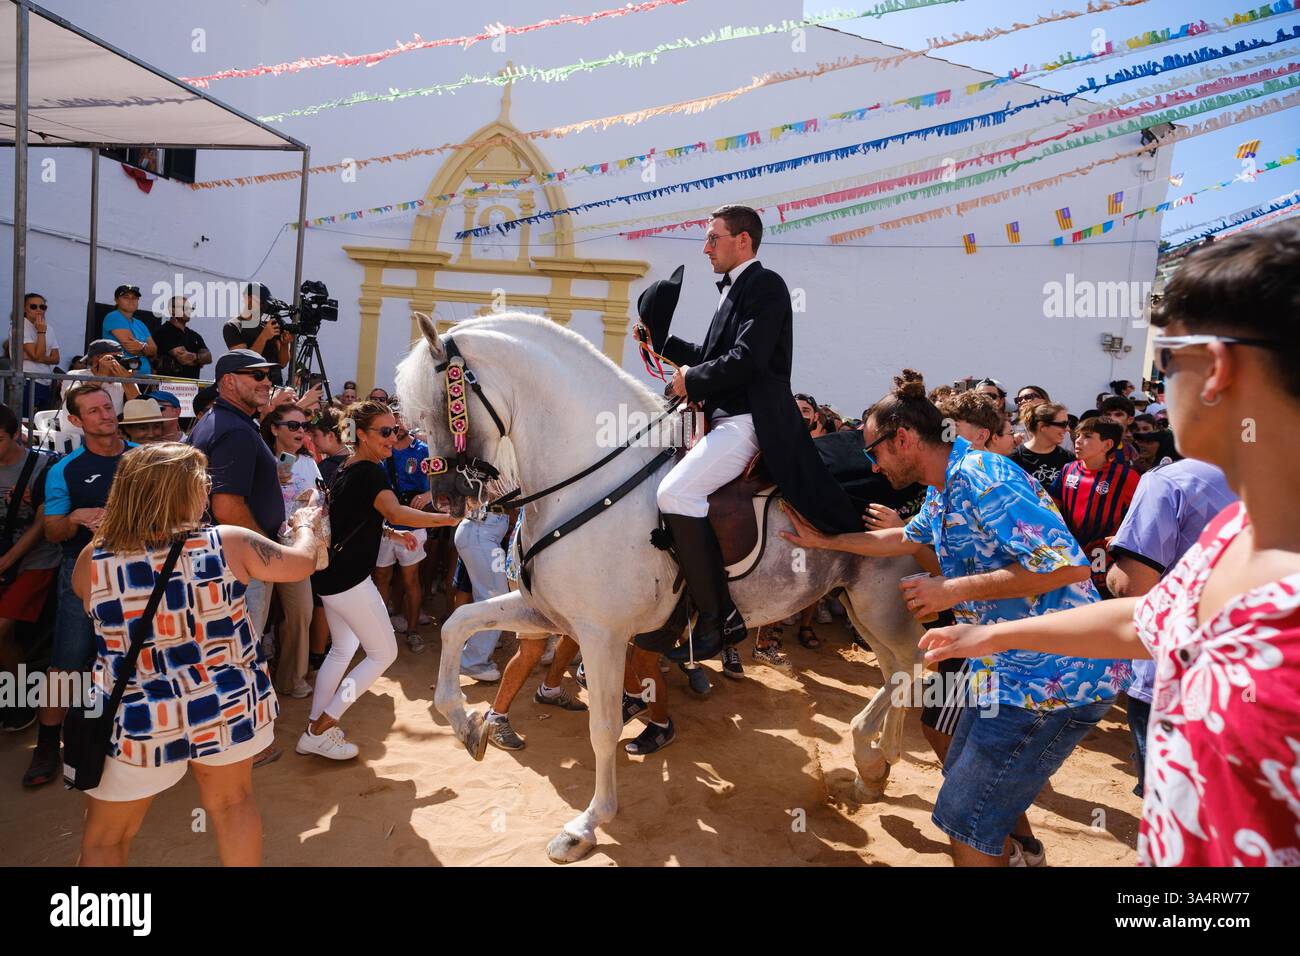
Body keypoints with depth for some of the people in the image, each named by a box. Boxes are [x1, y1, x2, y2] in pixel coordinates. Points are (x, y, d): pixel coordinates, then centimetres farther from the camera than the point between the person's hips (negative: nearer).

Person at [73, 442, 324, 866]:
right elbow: (302, 562, 1)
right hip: (228, 707, 1)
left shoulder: (91, 559, -12)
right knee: (232, 802, 23)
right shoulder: (228, 543, -14)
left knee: (104, 839, 20)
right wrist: (307, 525, 23)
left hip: (135, 722, 0)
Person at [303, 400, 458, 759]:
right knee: (384, 653, 2)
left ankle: (315, 729, 26)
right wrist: (450, 519, -38)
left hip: (330, 576, 10)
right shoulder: (370, 473, -17)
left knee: (342, 650, 22)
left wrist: (391, 533, 15)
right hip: (349, 579, -10)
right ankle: (322, 730, 6)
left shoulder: (345, 468, 13)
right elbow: (395, 511, -35)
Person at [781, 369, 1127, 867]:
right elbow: (908, 538, 28)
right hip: (1013, 664, 10)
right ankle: (1024, 850, 52)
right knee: (965, 771, 28)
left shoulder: (981, 476, -23)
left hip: (1053, 673, -10)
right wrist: (825, 541, 27)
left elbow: (1069, 564, -28)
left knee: (966, 818, 0)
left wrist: (953, 590, -25)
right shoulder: (944, 490, 9)